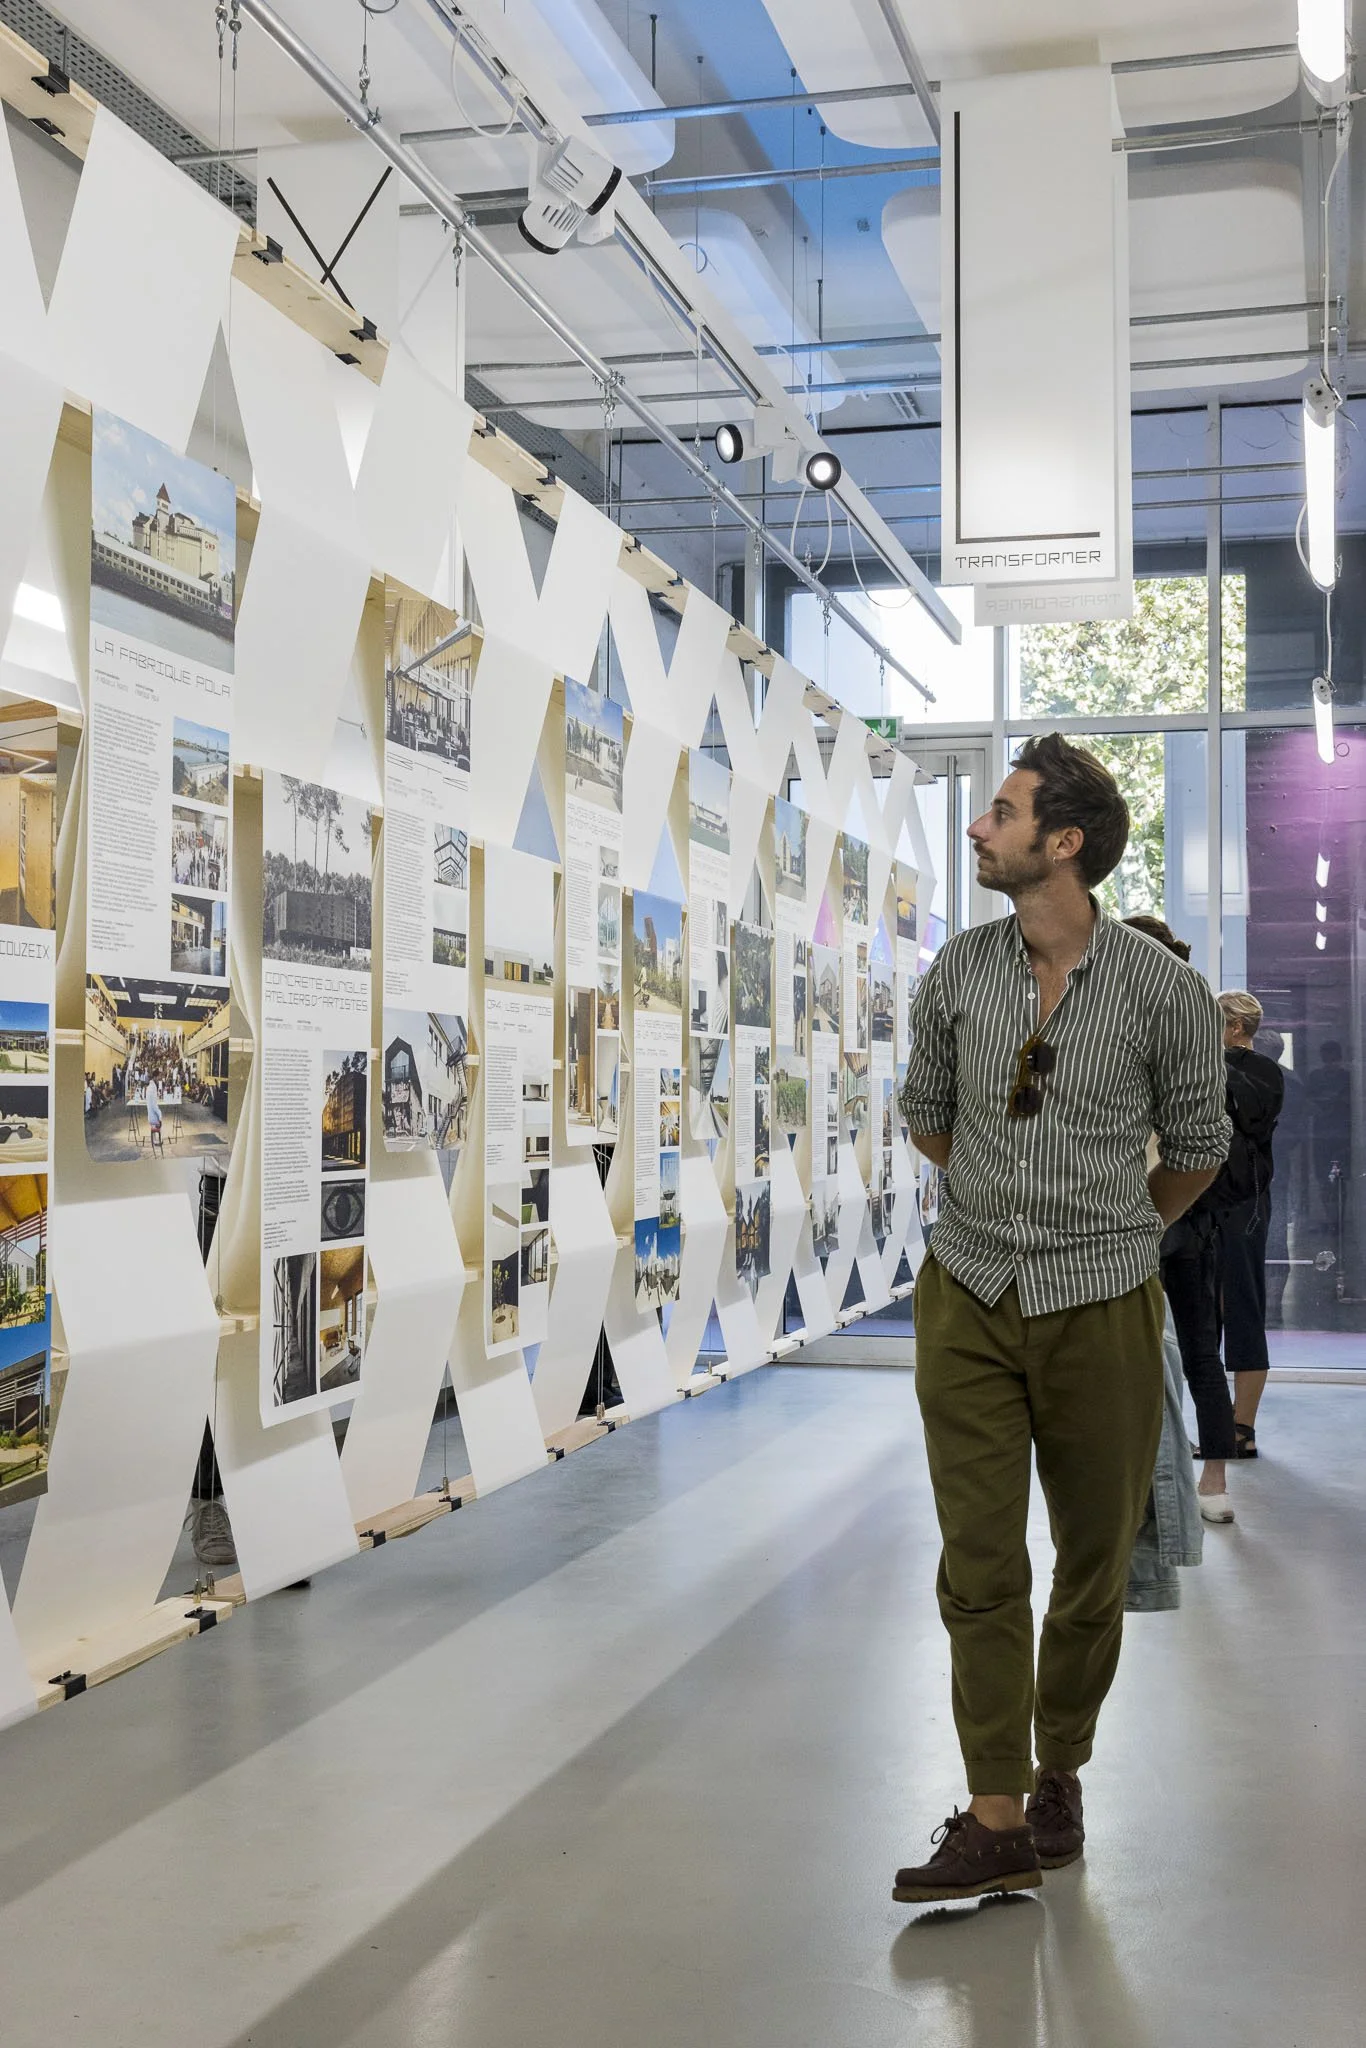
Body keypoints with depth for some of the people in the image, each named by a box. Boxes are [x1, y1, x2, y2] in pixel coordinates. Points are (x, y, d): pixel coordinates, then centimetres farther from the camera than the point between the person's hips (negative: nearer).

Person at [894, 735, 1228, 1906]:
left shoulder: (1163, 991, -9)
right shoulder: (959, 973, 0)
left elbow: (1196, 1151, 6)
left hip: (1100, 1312, -2)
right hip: (968, 1302, 2)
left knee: (1093, 1571, 11)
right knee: (979, 1569, 1)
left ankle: (1060, 1774, 31)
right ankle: (999, 1825, 9)